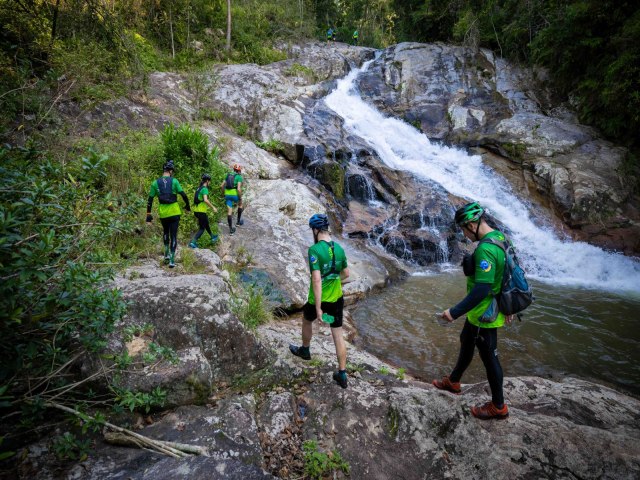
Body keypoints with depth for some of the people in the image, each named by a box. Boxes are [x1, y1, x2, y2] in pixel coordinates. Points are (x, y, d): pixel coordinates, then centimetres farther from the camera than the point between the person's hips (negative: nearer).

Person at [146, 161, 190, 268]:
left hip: (163, 212, 2)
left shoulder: (155, 183, 1)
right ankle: (172, 260, -1)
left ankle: (167, 254, 21)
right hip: (174, 212, -2)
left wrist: (148, 214, 7)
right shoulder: (174, 181, -5)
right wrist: (187, 206, 8)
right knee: (173, 235, 3)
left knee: (165, 231, 27)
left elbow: (150, 200, 2)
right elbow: (183, 195, -8)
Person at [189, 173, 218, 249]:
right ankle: (193, 242, -13)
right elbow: (205, 200, -28)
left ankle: (212, 237, 43)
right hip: (201, 211, -9)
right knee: (202, 228, -1)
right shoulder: (205, 189, -14)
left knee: (206, 223, 27)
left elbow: (195, 198, 21)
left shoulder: (199, 188, 13)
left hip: (196, 210, 9)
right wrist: (213, 207, -21)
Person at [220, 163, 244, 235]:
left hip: (228, 194, 4)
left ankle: (231, 229, 4)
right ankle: (238, 221, 34)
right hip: (235, 194, -4)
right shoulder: (239, 177, -3)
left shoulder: (228, 175, 16)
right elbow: (239, 189, -15)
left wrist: (224, 194, 24)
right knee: (240, 204, 28)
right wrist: (240, 198, -8)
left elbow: (221, 186, 13)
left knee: (229, 212, 4)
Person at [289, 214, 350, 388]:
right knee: (338, 336, 12)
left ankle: (304, 351, 49)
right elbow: (346, 274, 11)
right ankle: (342, 375, 18)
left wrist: (318, 308, -24)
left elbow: (316, 280, -27)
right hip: (337, 299, 5)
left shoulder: (314, 250, -22)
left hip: (319, 300, -5)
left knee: (306, 320, 26)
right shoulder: (339, 248, -2)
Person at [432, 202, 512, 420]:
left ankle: (498, 406, 27)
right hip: (482, 310, 10)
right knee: (466, 343, 25)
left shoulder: (485, 250, -29)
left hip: (483, 314, -10)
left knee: (489, 356, 7)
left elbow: (482, 289, -32)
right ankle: (453, 381, 46)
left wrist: (455, 312, -27)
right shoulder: (499, 237, 2)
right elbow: (503, 275, 11)